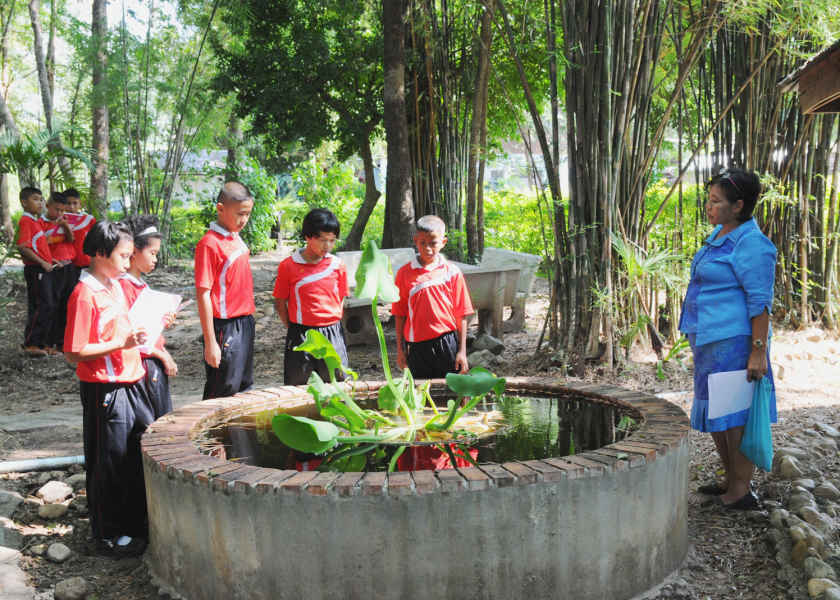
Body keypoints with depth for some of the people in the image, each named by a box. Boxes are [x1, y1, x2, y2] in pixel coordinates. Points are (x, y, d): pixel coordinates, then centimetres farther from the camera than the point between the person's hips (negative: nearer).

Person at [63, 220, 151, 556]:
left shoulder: (117, 285, 10)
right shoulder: (85, 294, -17)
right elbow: (74, 352, -20)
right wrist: (122, 344, -25)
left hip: (131, 383, 9)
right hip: (105, 389, -9)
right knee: (110, 463, 3)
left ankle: (137, 520, 33)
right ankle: (109, 535, 19)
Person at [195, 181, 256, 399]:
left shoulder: (236, 237, 9)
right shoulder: (209, 244, -16)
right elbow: (203, 295, -17)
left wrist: (248, 320, 15)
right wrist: (210, 343, -18)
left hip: (245, 323, 8)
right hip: (225, 328, -8)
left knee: (244, 387, 16)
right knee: (222, 392, 0)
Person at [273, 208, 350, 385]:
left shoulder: (337, 265, 3)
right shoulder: (288, 266, -4)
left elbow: (341, 300, 11)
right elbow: (280, 302, 3)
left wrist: (333, 328, 4)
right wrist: (293, 329, 0)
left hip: (332, 334, 2)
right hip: (300, 335, -2)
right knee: (296, 386, 5)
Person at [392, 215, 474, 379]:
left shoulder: (452, 272, -1)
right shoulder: (404, 273, 1)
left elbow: (461, 315, 1)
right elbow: (400, 314, 5)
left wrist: (462, 351, -1)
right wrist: (400, 349, 5)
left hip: (446, 343, -1)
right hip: (417, 346, 1)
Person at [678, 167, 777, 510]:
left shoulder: (751, 244, -16)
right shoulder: (721, 234, 13)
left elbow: (760, 302, -19)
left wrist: (758, 352, -21)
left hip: (733, 341, -10)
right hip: (711, 340, 10)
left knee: (733, 417, -3)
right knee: (713, 416, 17)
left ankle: (741, 492, 7)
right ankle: (731, 482, 29)